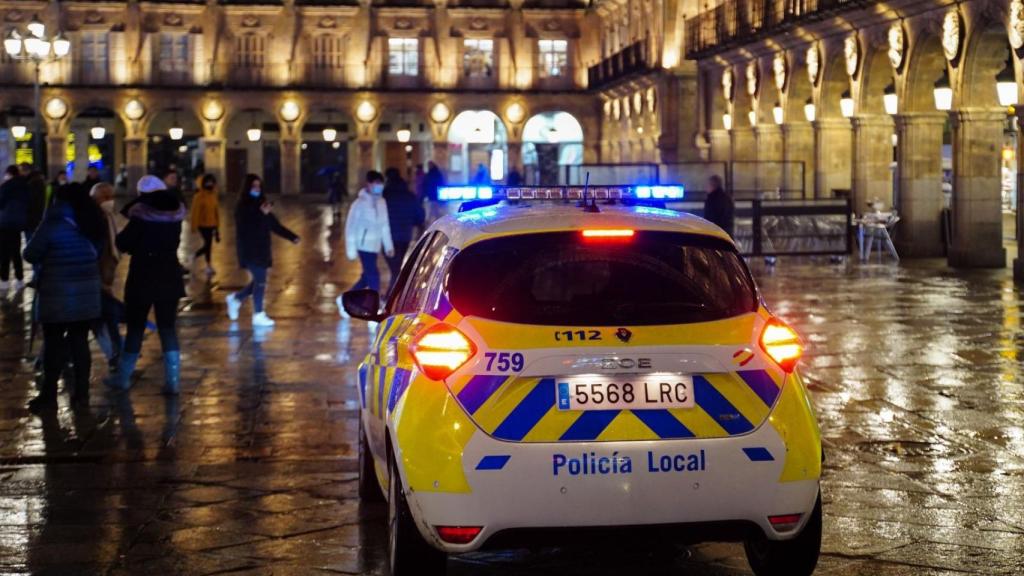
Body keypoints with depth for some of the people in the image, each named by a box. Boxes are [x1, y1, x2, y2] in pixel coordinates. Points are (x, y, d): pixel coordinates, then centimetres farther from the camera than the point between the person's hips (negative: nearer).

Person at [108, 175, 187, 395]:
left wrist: (122, 236, 10)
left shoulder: (141, 215, -14)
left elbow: (123, 244, -11)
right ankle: (172, 380, 0)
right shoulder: (175, 214, 2)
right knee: (168, 329, 6)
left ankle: (123, 378, 16)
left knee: (135, 328, 7)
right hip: (169, 278, 4)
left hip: (143, 278, -4)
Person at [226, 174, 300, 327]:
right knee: (260, 281, -8)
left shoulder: (261, 204, 9)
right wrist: (262, 214, -29)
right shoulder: (243, 207, -10)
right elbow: (245, 227, -22)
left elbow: (275, 225, 12)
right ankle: (258, 315, 2)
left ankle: (236, 299, 32)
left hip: (262, 249, 7)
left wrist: (292, 237, 5)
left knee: (260, 281, 11)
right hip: (249, 250, -7)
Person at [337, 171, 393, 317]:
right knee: (374, 277, -11)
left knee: (367, 277, 15)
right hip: (364, 245, -7)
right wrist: (351, 249, -13)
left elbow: (385, 225, 13)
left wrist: (388, 245, 10)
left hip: (375, 246, 7)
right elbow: (351, 227, -11)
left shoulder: (381, 202, 6)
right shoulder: (360, 203, -13)